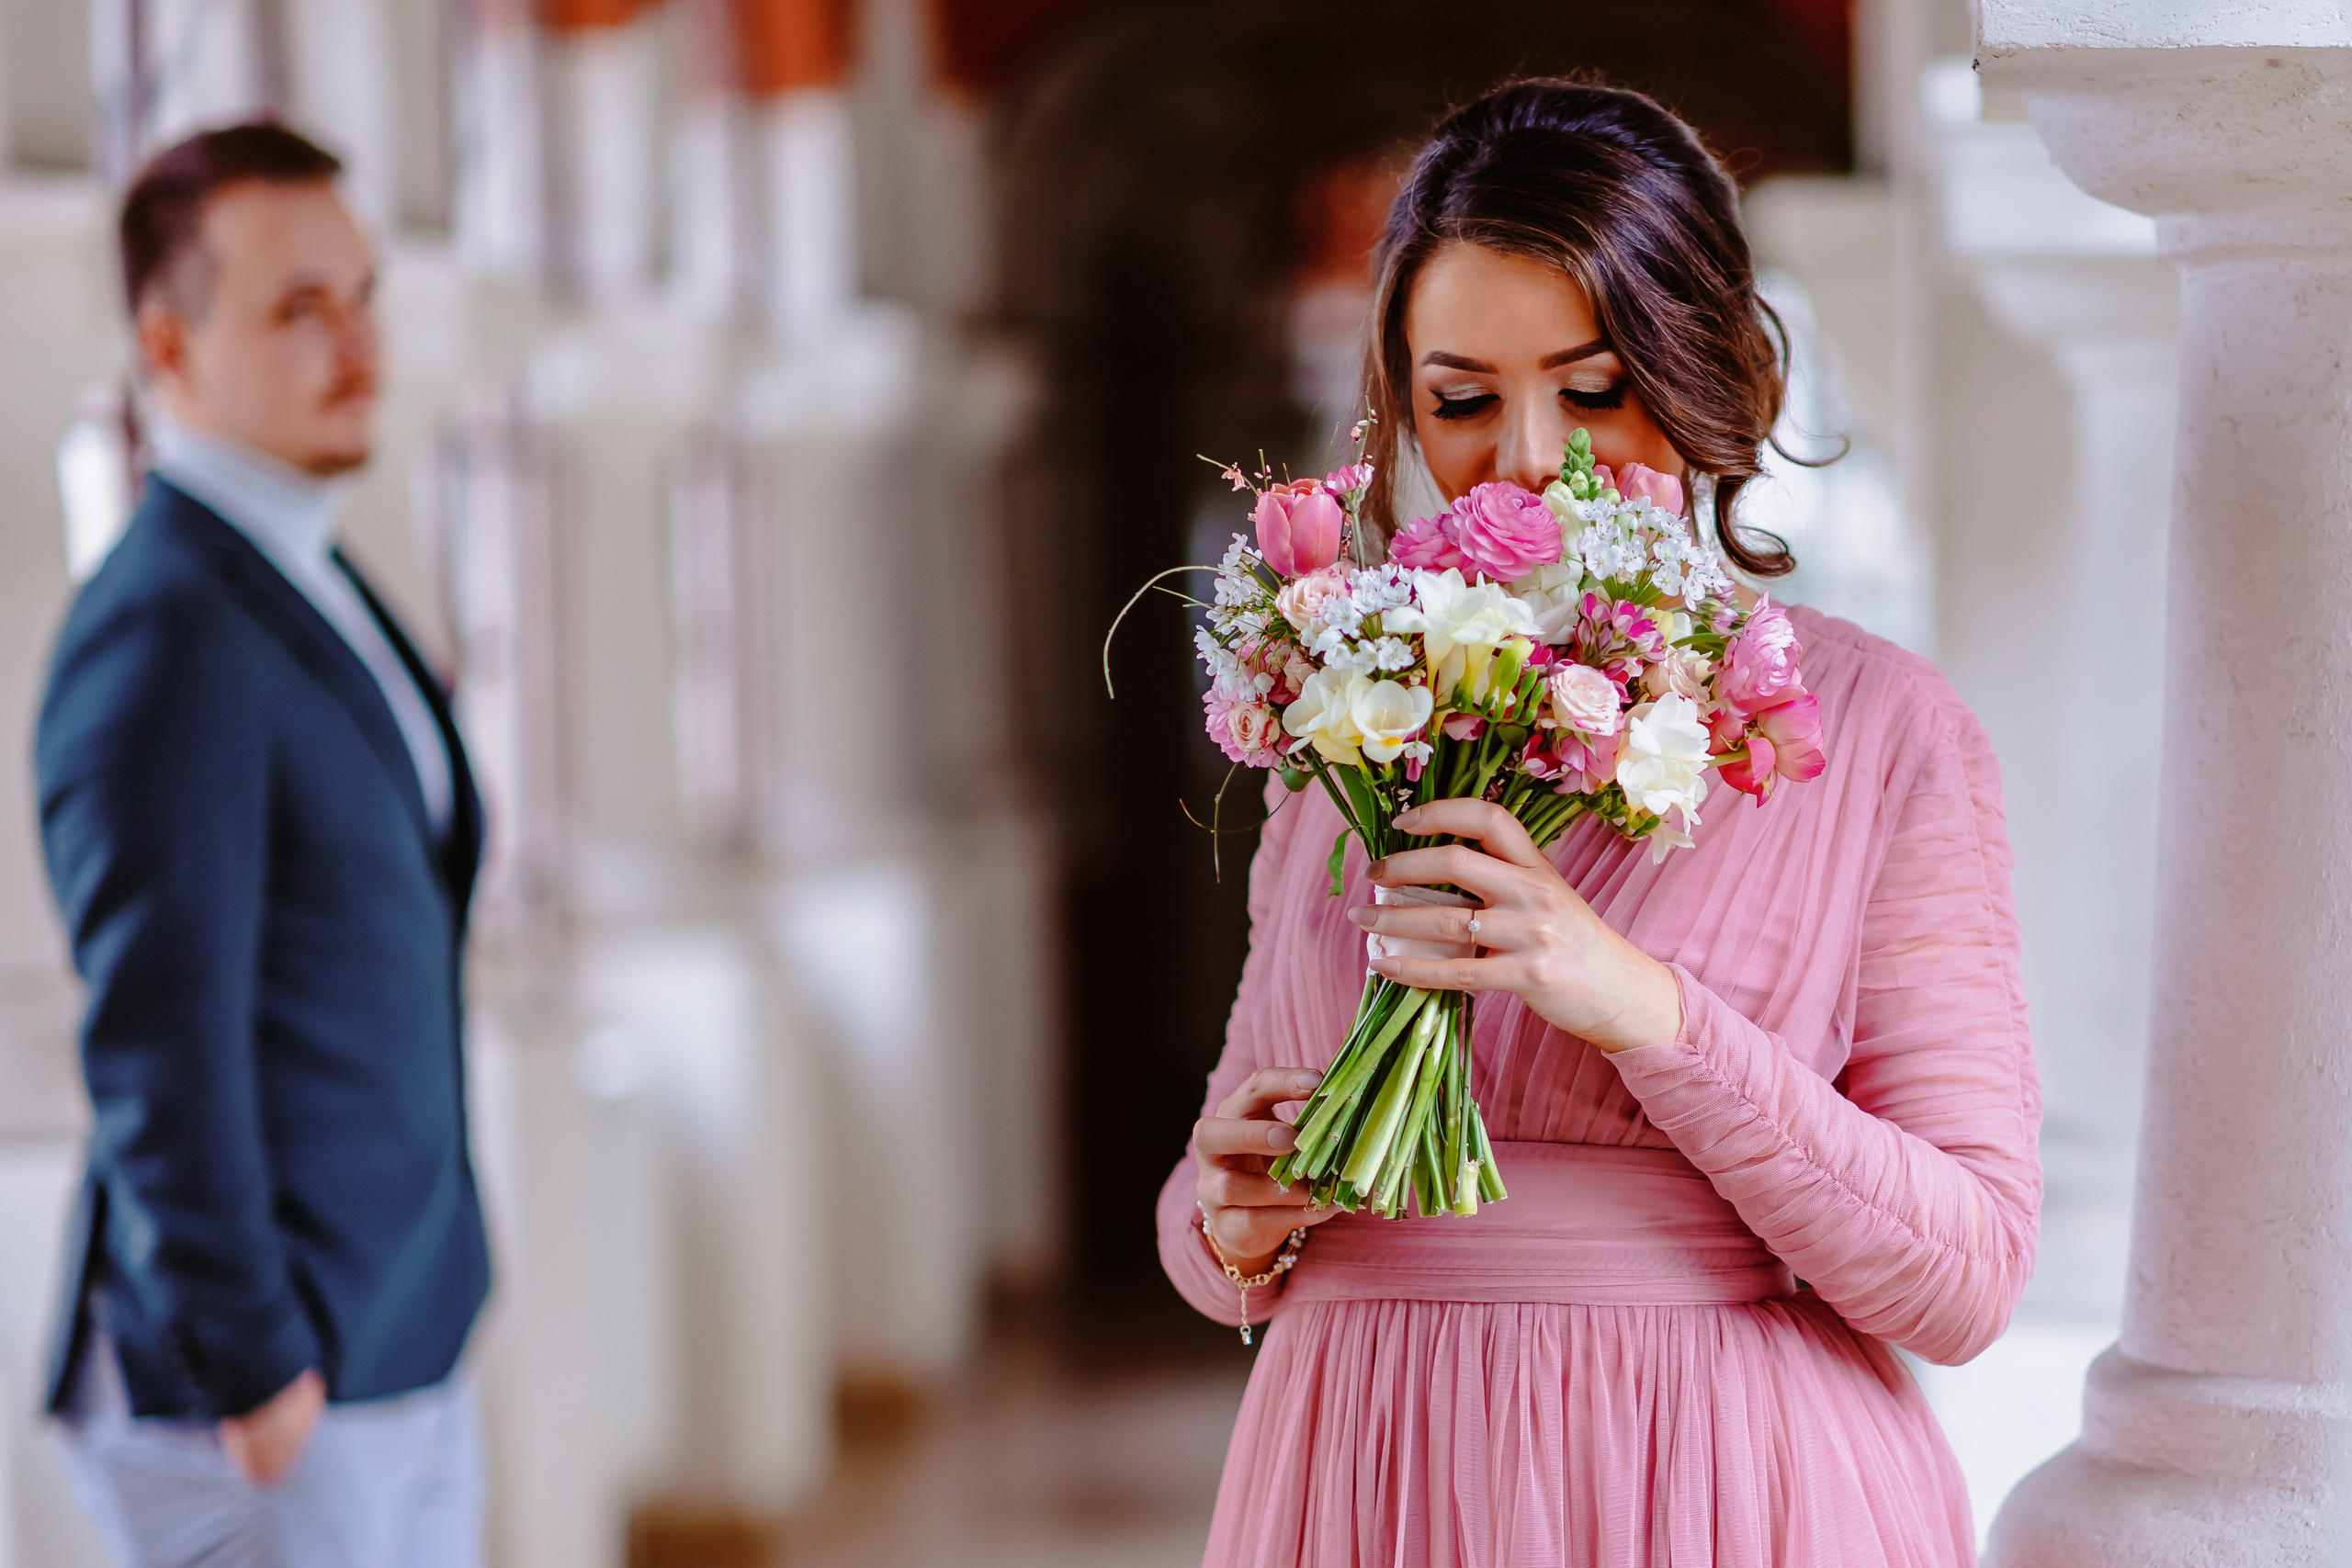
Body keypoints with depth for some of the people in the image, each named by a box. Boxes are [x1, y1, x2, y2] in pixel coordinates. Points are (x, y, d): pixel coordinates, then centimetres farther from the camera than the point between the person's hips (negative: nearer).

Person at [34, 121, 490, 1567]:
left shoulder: (318, 587, 13)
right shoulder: (164, 634, -17)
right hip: (259, 1406, -9)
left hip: (405, 1357, 9)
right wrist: (254, 1365, -18)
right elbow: (159, 1043, -20)